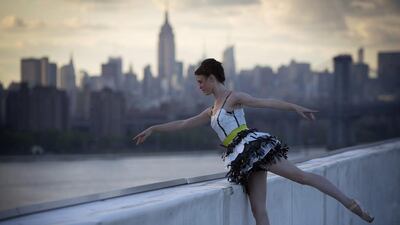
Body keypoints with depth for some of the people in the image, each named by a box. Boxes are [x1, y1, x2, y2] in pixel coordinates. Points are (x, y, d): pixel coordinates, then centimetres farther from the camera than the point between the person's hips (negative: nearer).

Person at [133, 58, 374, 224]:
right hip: (244, 158, 7)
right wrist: (153, 129, 32)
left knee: (300, 175, -17)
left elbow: (266, 102, -7)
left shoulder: (233, 97, 2)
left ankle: (351, 203, -18)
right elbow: (184, 124, 31)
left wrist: (296, 107, -18)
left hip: (253, 146, -7)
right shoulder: (212, 111, 25)